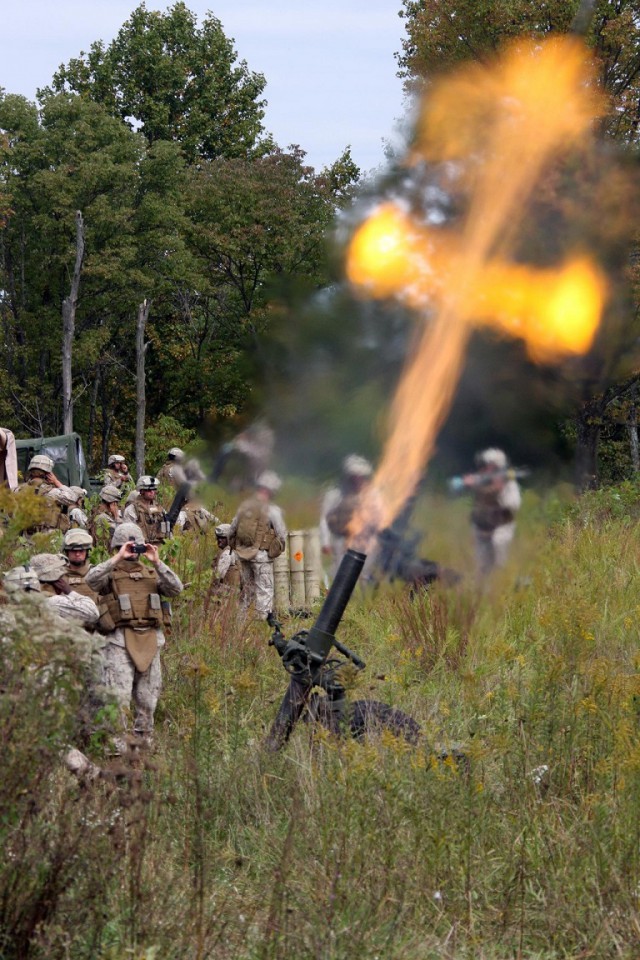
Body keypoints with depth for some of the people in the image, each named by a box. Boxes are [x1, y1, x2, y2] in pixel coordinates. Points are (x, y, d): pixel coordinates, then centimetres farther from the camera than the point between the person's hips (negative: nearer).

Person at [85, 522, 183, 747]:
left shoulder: (151, 573, 16)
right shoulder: (110, 573, 5)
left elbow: (176, 589, 1)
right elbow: (91, 579, -17)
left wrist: (157, 563, -8)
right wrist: (118, 558, -19)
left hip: (150, 640, 4)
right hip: (120, 641, -4)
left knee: (148, 699, 8)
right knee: (119, 696, -13)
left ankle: (143, 742, 19)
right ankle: (115, 744, -13)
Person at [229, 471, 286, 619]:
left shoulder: (244, 506, 4)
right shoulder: (272, 510, -13)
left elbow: (232, 530, 10)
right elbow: (282, 535, -8)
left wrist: (235, 546, 22)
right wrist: (278, 549, 9)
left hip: (243, 553, 6)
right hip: (262, 555, -6)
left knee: (247, 587, 19)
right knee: (265, 590, 1)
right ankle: (263, 617, -2)